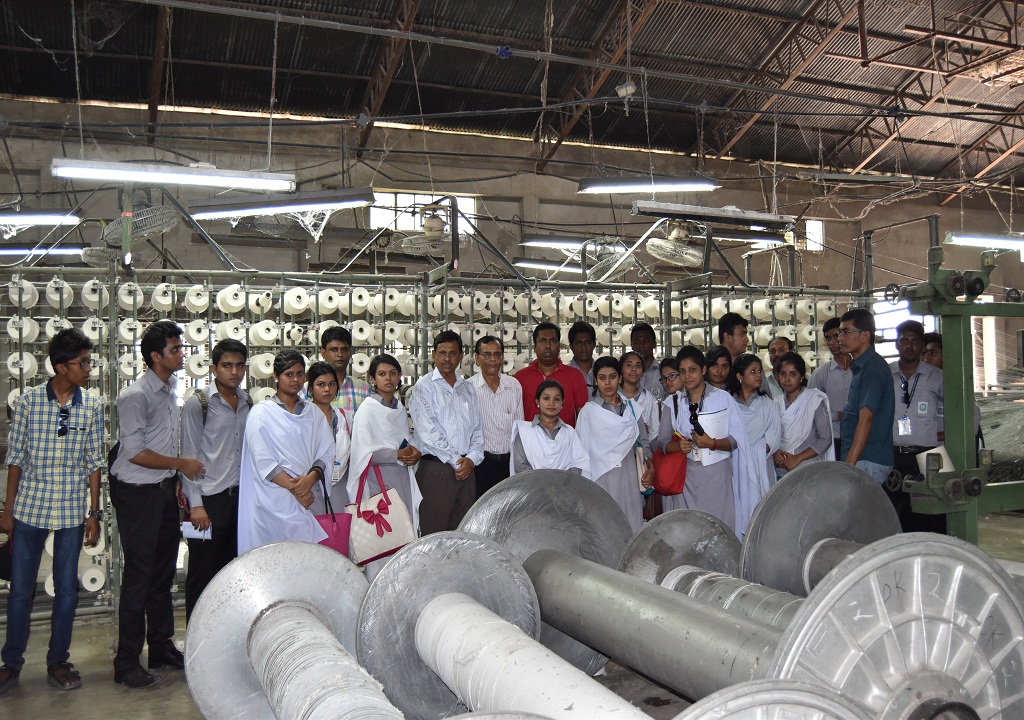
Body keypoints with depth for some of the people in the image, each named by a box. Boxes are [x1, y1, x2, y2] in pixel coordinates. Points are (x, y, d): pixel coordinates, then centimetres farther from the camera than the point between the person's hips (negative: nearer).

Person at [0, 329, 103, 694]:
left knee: (66, 590, 9)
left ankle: (58, 662, 23)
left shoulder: (92, 407, -2)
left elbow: (94, 462, 2)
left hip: (72, 510, 1)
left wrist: (94, 513, 1)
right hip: (29, 507, -1)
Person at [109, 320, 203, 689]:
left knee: (163, 572, 15)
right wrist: (181, 464, -11)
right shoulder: (135, 396, -16)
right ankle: (127, 662, 10)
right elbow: (136, 453, -19)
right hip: (137, 493, -8)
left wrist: (176, 482, 13)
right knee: (138, 576, -2)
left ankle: (161, 647, 27)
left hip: (164, 489, 8)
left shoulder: (169, 391, 10)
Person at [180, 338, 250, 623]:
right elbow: (189, 455, -7)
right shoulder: (197, 404, -5)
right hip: (210, 499, -5)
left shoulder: (248, 404, 10)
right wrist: (196, 504, -11)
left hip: (241, 496, 5)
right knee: (203, 574, 3)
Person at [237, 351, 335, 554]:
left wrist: (311, 478, -11)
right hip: (274, 500, -3)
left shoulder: (313, 413, 16)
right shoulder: (262, 412, 3)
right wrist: (294, 488, -11)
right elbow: (263, 461, -6)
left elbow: (327, 453, 8)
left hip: (309, 498, 4)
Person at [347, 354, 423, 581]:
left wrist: (414, 453, 2)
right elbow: (364, 452, -13)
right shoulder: (367, 409, -6)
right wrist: (397, 454, -13)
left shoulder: (399, 409, 15)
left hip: (402, 478, 7)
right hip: (379, 480, -6)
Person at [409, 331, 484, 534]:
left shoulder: (467, 388, 17)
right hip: (436, 469, -5)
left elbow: (477, 428, 13)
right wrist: (455, 461, -10)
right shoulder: (424, 386, 0)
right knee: (434, 534, -4)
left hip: (466, 469, 5)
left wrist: (472, 458, -4)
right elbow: (427, 431, -10)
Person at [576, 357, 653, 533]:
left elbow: (642, 443, 15)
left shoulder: (631, 409, 13)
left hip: (629, 479, 3)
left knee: (632, 528, -1)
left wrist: (650, 467, 1)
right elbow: (583, 449, 2)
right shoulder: (588, 411, 2)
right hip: (602, 479, -3)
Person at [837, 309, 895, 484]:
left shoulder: (873, 369, -15)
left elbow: (866, 419, -22)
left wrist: (849, 465, -25)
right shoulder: (861, 366, 15)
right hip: (861, 459, 9)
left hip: (867, 462, -9)